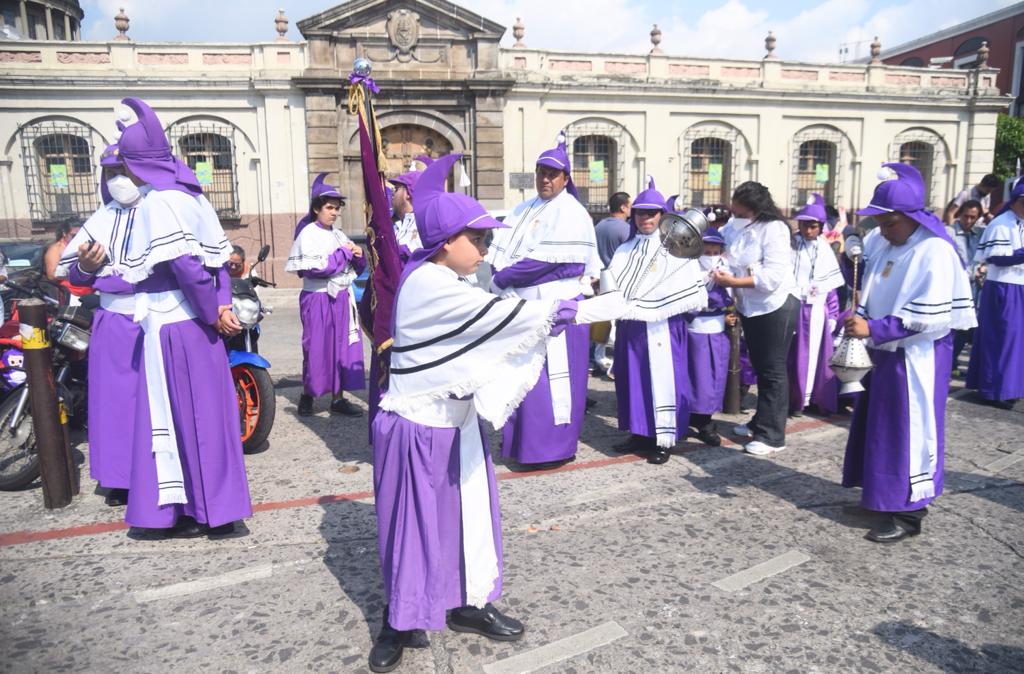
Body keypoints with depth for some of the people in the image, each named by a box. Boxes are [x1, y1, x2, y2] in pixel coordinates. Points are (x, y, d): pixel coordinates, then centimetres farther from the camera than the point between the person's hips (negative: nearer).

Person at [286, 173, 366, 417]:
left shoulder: (338, 234, 13)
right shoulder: (308, 234, -5)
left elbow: (357, 269, 17)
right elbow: (316, 268, -18)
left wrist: (358, 256, -4)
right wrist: (344, 253, -11)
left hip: (342, 298, 6)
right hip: (318, 300, -6)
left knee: (343, 347, 4)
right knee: (317, 348, 1)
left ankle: (338, 399, 11)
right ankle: (307, 396, 18)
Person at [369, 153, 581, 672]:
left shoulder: (447, 284, 10)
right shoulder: (430, 285, -22)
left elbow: (488, 332, 9)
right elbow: (497, 314, -22)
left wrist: (542, 320, -1)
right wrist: (549, 312, -9)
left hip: (453, 421, 9)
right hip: (418, 427, -9)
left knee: (467, 514, 15)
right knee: (413, 522, 5)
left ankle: (466, 603, 31)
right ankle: (398, 623, 23)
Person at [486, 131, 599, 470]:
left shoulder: (571, 212, -8)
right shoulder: (523, 210, 16)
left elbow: (547, 258, -18)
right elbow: (501, 247, 9)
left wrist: (506, 276, -12)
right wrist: (501, 273, -10)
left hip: (554, 306, -8)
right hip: (524, 305, 8)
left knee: (548, 376, -4)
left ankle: (553, 446, 6)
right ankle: (523, 439, 28)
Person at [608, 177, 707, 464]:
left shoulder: (675, 249, -2)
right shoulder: (625, 251, 14)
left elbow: (692, 292, -9)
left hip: (662, 328, -5)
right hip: (630, 328, 5)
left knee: (661, 379, -1)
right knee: (633, 378, 9)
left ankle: (663, 440, 7)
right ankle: (640, 433, 21)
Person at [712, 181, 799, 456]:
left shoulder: (774, 229, -19)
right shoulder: (736, 226, 3)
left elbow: (773, 276, -26)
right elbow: (721, 252, 11)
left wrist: (733, 282, -26)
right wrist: (722, 274, -10)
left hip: (776, 307, -8)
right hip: (749, 307, 8)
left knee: (773, 370, 0)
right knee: (759, 367, 18)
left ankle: (773, 435, 9)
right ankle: (761, 422, 33)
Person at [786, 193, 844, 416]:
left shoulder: (825, 249, 7)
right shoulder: (790, 246, -3)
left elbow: (831, 284, 10)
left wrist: (833, 314, 7)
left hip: (818, 310, 3)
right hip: (795, 308, -3)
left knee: (818, 355, 8)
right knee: (796, 356, 0)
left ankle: (821, 399, 19)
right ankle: (796, 400, 9)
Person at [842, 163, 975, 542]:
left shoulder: (936, 252, -19)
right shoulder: (879, 241, 5)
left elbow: (931, 318, -25)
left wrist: (873, 329, -27)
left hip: (917, 358, -8)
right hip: (885, 351, 8)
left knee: (908, 432, -1)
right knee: (879, 428, 16)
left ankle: (908, 513, 12)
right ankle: (886, 497, 31)